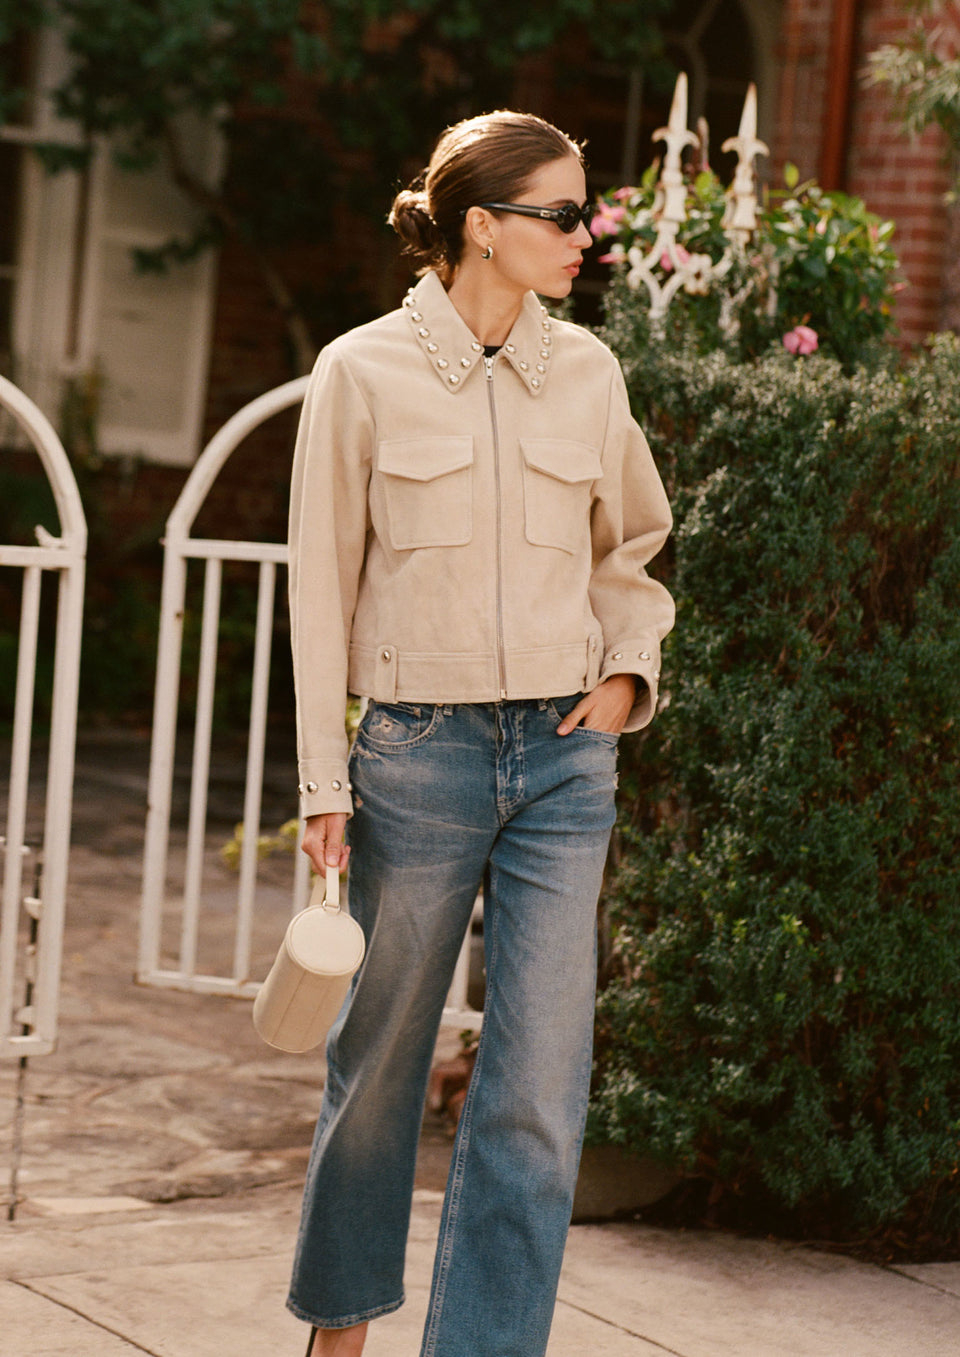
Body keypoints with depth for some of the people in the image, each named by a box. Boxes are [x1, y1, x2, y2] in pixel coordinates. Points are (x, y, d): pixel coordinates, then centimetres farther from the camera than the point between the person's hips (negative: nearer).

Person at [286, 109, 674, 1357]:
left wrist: (628, 669, 6)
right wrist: (326, 784, -2)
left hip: (565, 756, 2)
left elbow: (632, 545, 22)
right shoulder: (364, 374, -3)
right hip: (419, 753, -2)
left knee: (542, 1090, -4)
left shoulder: (587, 373, 6)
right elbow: (322, 585, 0)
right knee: (382, 1055, 12)